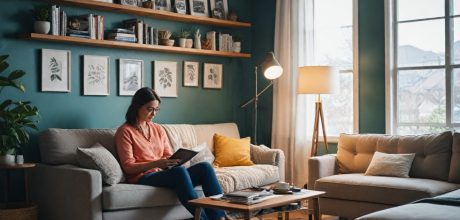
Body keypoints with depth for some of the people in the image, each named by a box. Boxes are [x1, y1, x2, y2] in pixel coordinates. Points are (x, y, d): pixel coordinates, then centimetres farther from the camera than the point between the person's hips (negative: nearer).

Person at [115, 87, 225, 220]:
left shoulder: (158, 129, 19)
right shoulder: (125, 131, 0)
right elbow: (128, 167, -7)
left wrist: (176, 161, -7)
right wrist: (156, 163, -21)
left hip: (164, 174, 6)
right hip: (143, 178, -6)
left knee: (204, 167, -20)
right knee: (180, 172, -36)